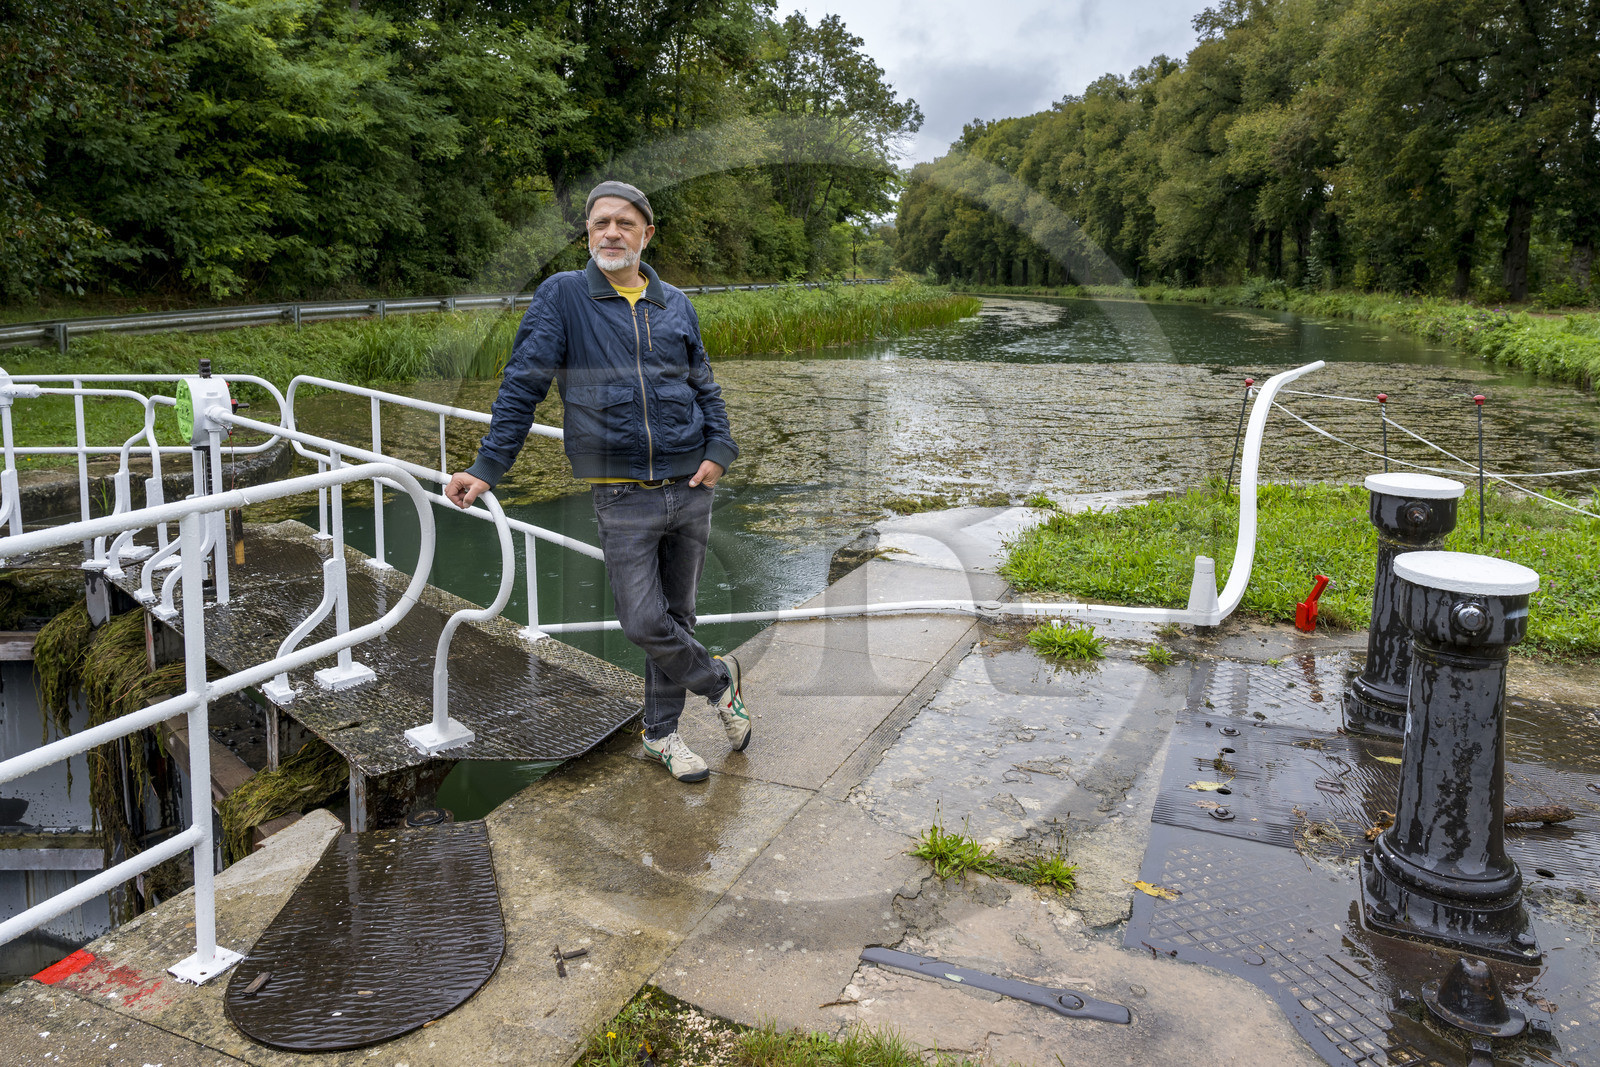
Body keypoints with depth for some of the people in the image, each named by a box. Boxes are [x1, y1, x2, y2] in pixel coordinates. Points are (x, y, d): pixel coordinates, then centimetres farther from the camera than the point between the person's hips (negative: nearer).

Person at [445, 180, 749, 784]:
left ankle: (662, 733, 27)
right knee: (643, 624, -9)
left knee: (676, 615, 10)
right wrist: (487, 467, -9)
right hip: (622, 495, -3)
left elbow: (704, 388, 18)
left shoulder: (675, 305, 10)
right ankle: (718, 679, 20)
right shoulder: (562, 297, 0)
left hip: (690, 489, 3)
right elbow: (522, 386, -3)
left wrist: (719, 450, 1)